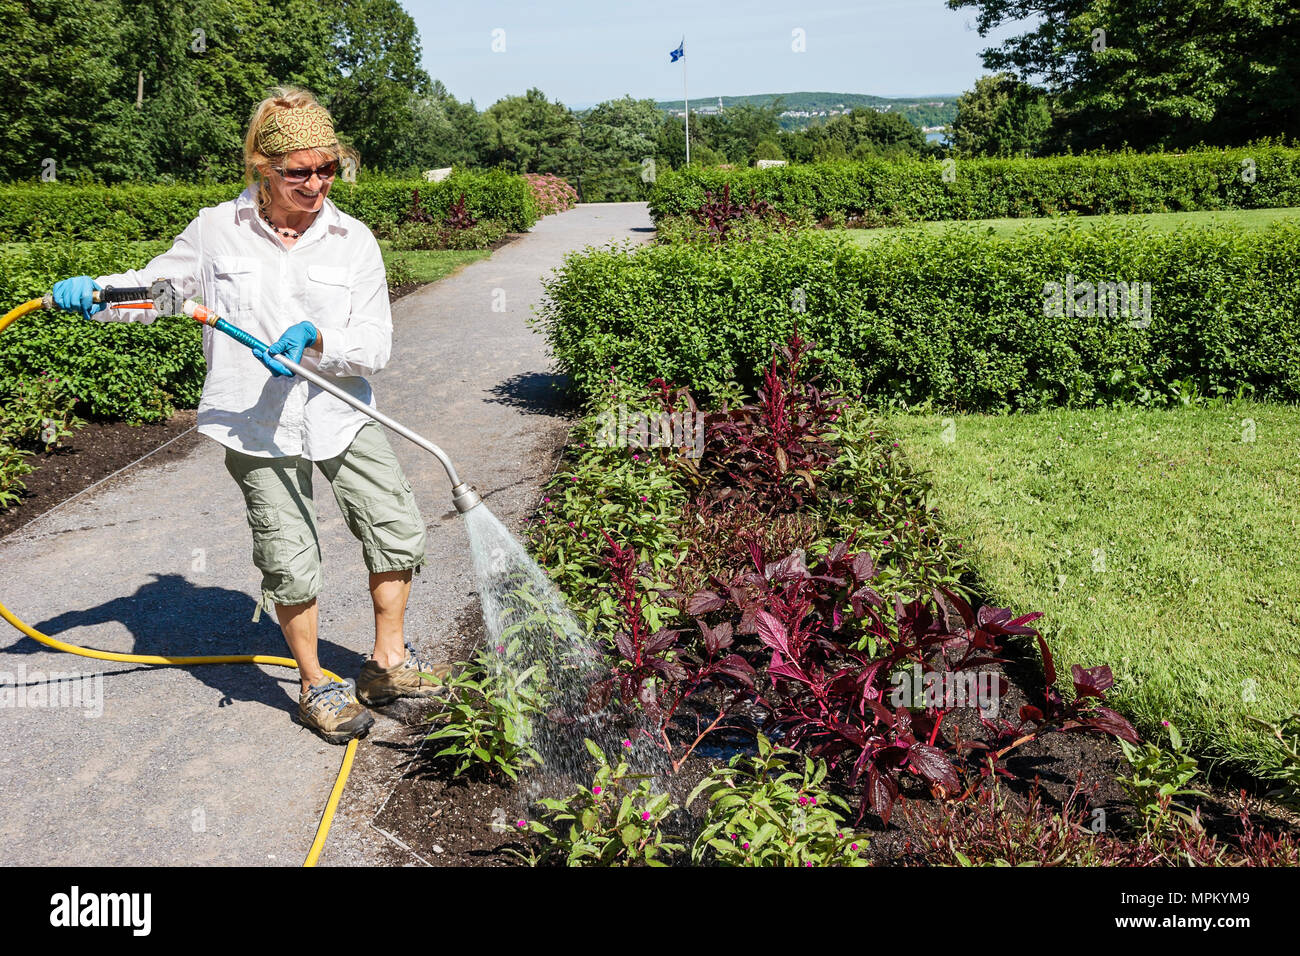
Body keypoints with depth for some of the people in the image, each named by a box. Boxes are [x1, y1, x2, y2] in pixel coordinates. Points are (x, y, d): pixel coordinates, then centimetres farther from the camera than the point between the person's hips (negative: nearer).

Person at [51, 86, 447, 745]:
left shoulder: (353, 240, -2)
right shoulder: (216, 230, -2)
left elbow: (375, 345, -6)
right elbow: (159, 285, 13)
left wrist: (314, 338, -24)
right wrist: (92, 291, -5)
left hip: (340, 416, 2)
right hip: (256, 427, -2)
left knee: (398, 528, 2)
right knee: (291, 561, -1)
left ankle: (387, 663, 22)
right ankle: (316, 688, 21)